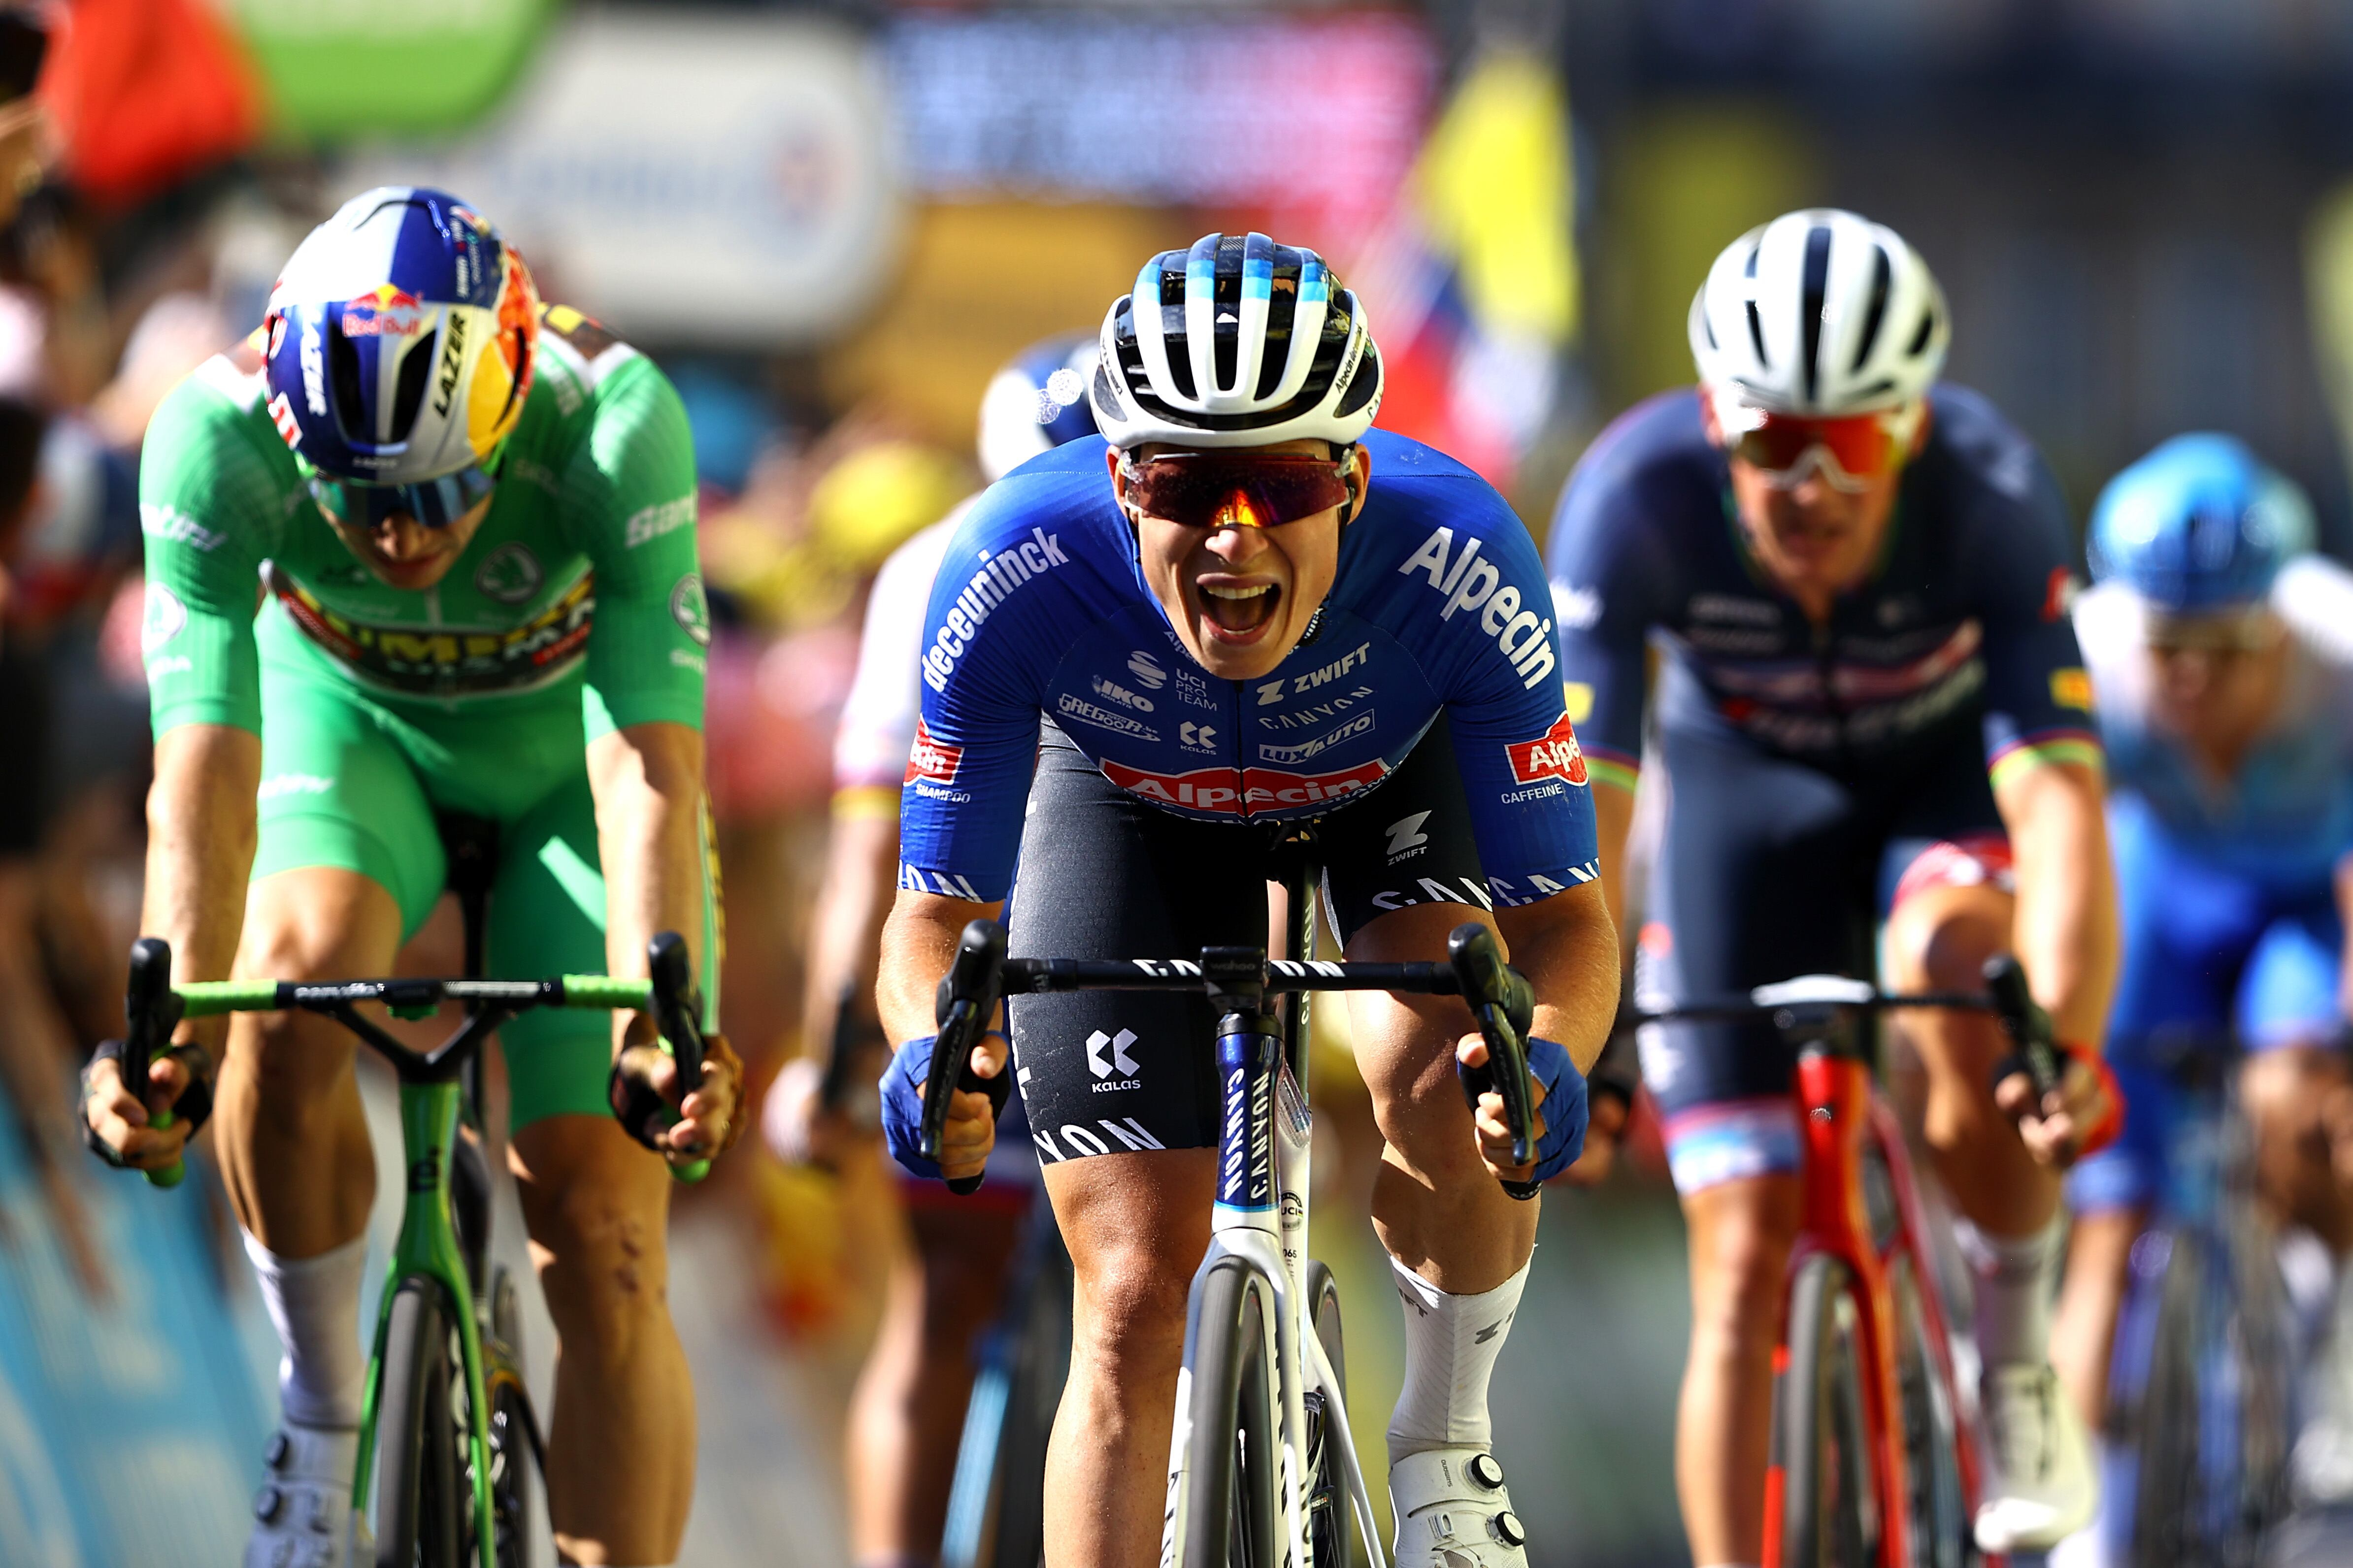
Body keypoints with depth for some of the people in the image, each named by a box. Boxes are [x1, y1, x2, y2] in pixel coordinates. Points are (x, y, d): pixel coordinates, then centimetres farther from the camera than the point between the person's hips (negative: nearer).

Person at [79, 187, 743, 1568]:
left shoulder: (613, 423, -37)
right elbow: (207, 759, -38)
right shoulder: (221, 435, -34)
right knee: (290, 984, -33)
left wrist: (655, 1025, -53)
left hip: (571, 755, 0)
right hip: (353, 722, 0)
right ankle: (322, 1426, -13)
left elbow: (650, 768, -40)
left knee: (603, 1252, -10)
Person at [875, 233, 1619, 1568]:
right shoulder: (1016, 575, -38)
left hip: (1396, 776, -1)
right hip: (1131, 799, 1)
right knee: (1137, 1295, -8)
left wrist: (1549, 1060, -53)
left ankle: (1444, 1446, -3)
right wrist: (932, 1053, -49)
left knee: (1440, 1082, -29)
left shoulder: (1460, 564, -39)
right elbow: (937, 911, -26)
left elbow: (1564, 915, -31)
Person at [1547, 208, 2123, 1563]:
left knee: (1967, 992, -35)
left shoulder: (1992, 494, -33)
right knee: (1745, 1268, -7)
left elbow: (2059, 797, -40)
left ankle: (2018, 1342, -10)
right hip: (1749, 780, 1)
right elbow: (1577, 799, -33)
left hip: (1953, 772, -1)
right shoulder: (1635, 494, -31)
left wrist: (2069, 1042, -56)